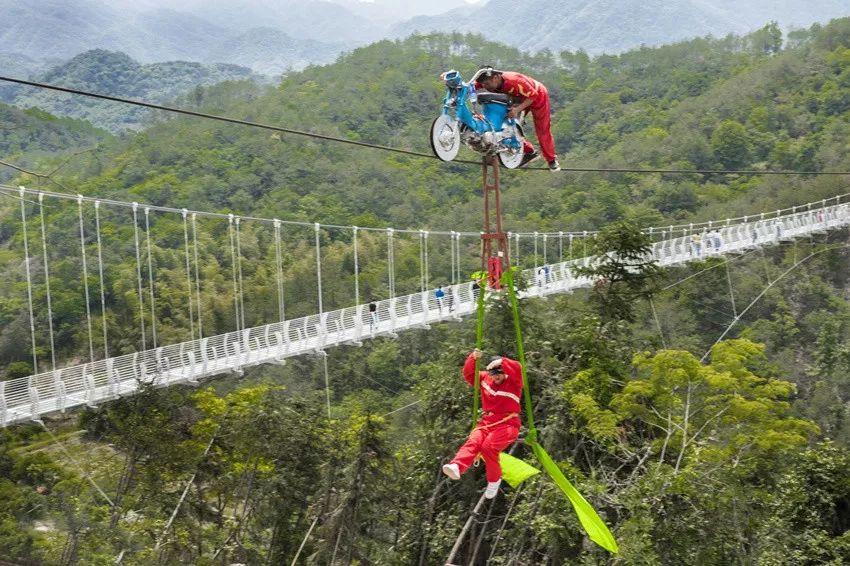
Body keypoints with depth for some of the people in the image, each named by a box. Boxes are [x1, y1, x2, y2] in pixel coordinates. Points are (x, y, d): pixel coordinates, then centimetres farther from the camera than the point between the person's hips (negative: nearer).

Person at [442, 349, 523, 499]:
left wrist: (501, 362, -26)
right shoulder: (485, 379, 15)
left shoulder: (513, 382, 0)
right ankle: (456, 467, -52)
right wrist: (472, 358, -2)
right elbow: (468, 374, 12)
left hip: (507, 424, -5)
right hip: (487, 422, 5)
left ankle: (494, 479, -8)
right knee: (473, 441, -26)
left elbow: (517, 369, -20)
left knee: (488, 446, -30)